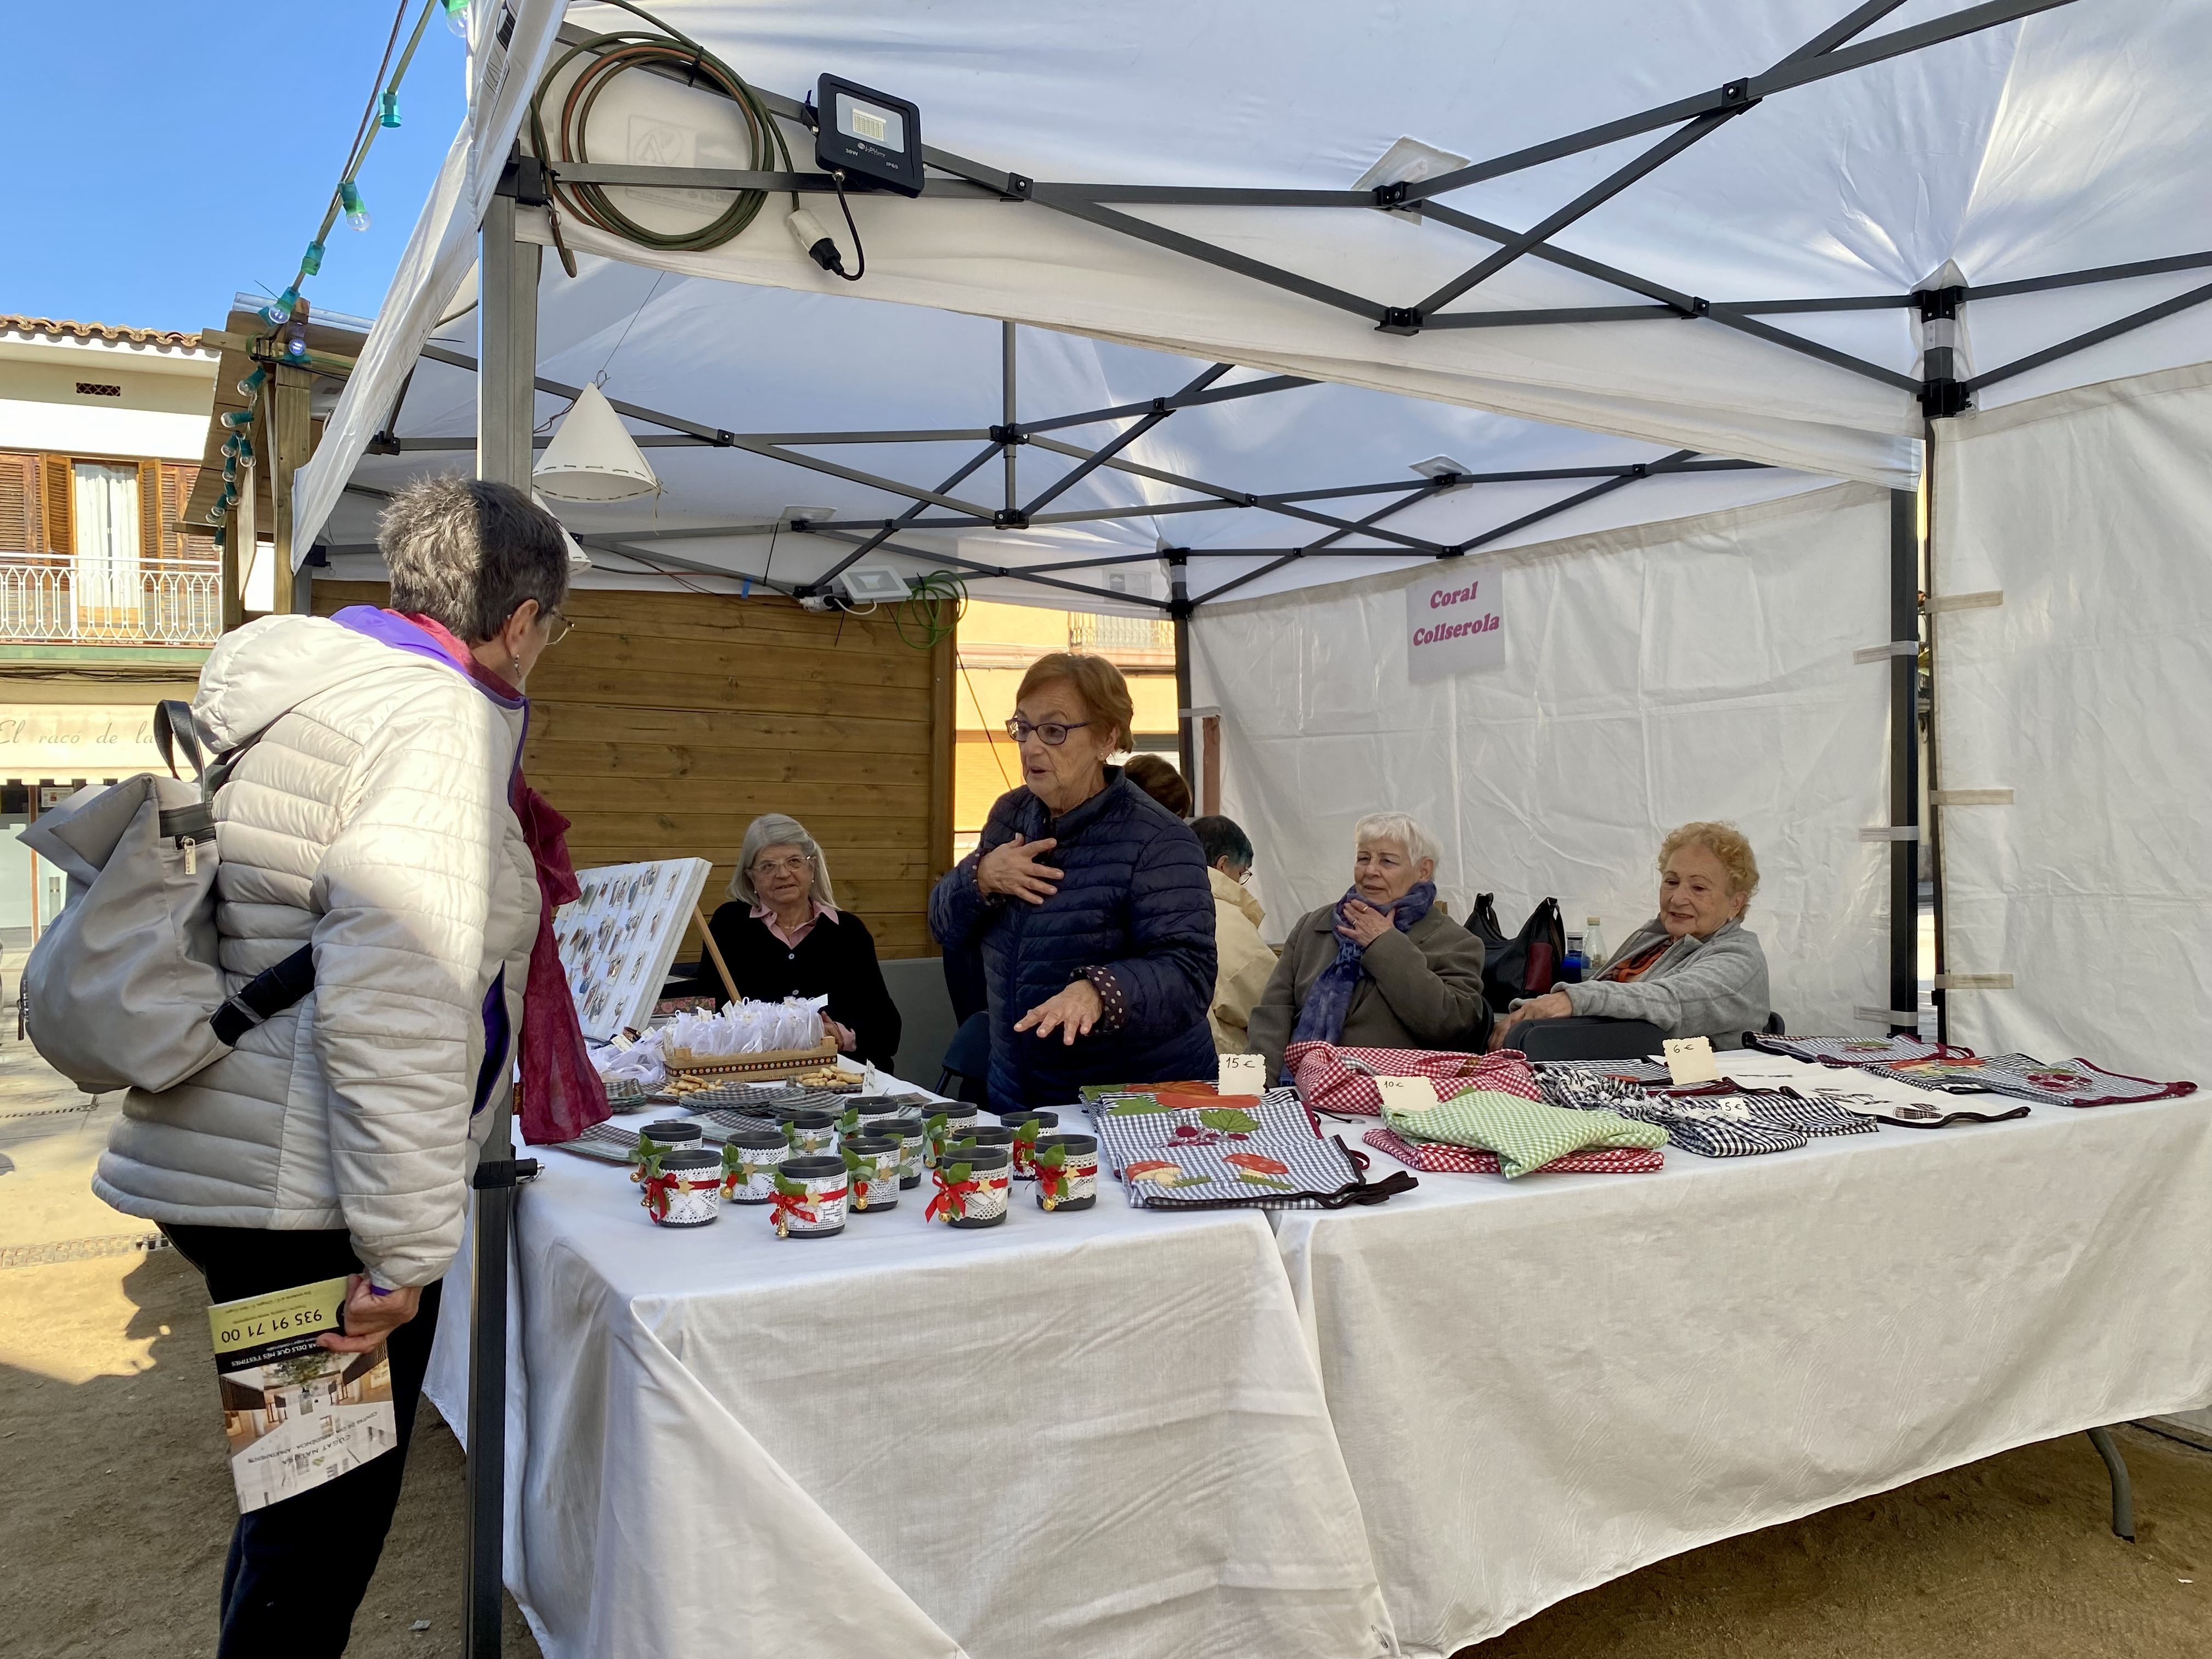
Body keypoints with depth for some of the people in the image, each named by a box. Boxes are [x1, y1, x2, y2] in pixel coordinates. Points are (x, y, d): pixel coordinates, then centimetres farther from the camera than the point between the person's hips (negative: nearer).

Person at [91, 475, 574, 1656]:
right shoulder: (437, 717, -18)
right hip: (309, 1195, -10)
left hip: (223, 1156, 10)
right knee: (328, 1522, 7)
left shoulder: (286, 682, 12)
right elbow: (396, 1003, -26)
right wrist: (407, 1246, -21)